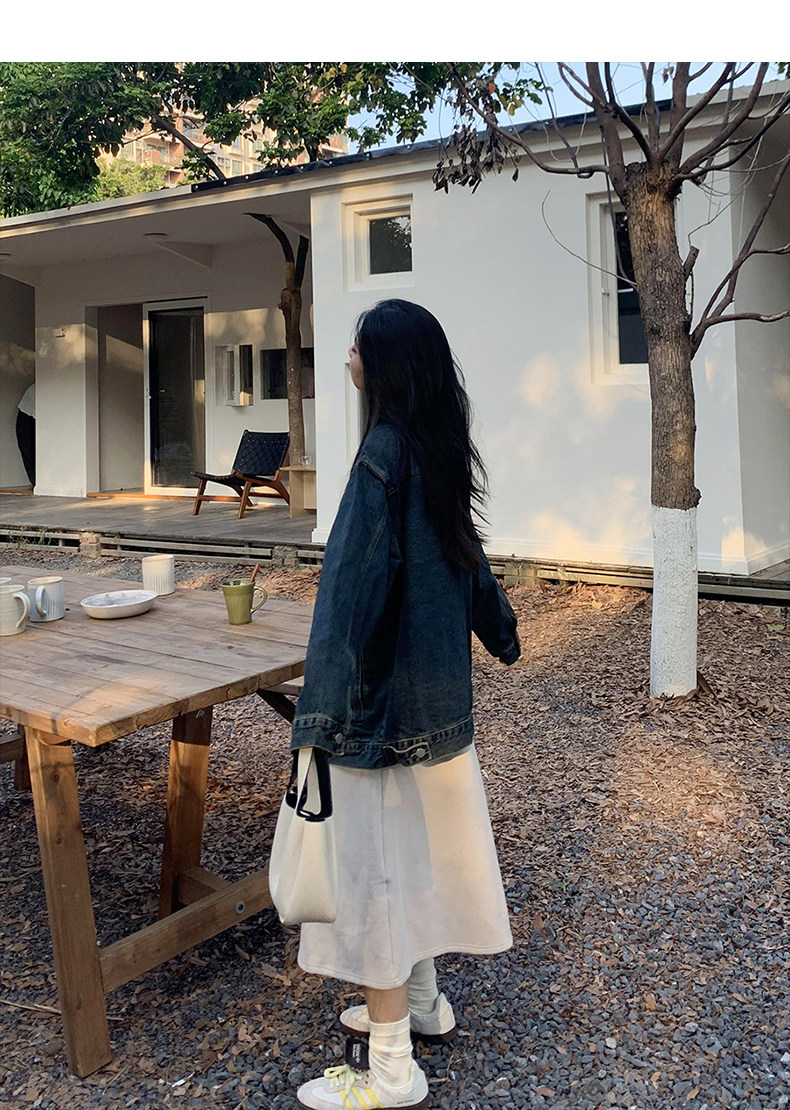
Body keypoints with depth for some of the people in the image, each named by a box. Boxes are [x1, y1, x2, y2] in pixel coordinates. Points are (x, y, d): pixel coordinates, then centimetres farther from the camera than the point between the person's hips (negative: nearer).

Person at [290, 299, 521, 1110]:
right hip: (435, 683, 9)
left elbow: (362, 581, -24)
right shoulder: (438, 448, 7)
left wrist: (331, 707, -20)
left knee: (374, 854, 1)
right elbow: (466, 554, 17)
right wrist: (499, 629, 31)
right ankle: (421, 1002, 38)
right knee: (416, 841, 20)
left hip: (383, 687, -9)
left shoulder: (385, 452, -20)